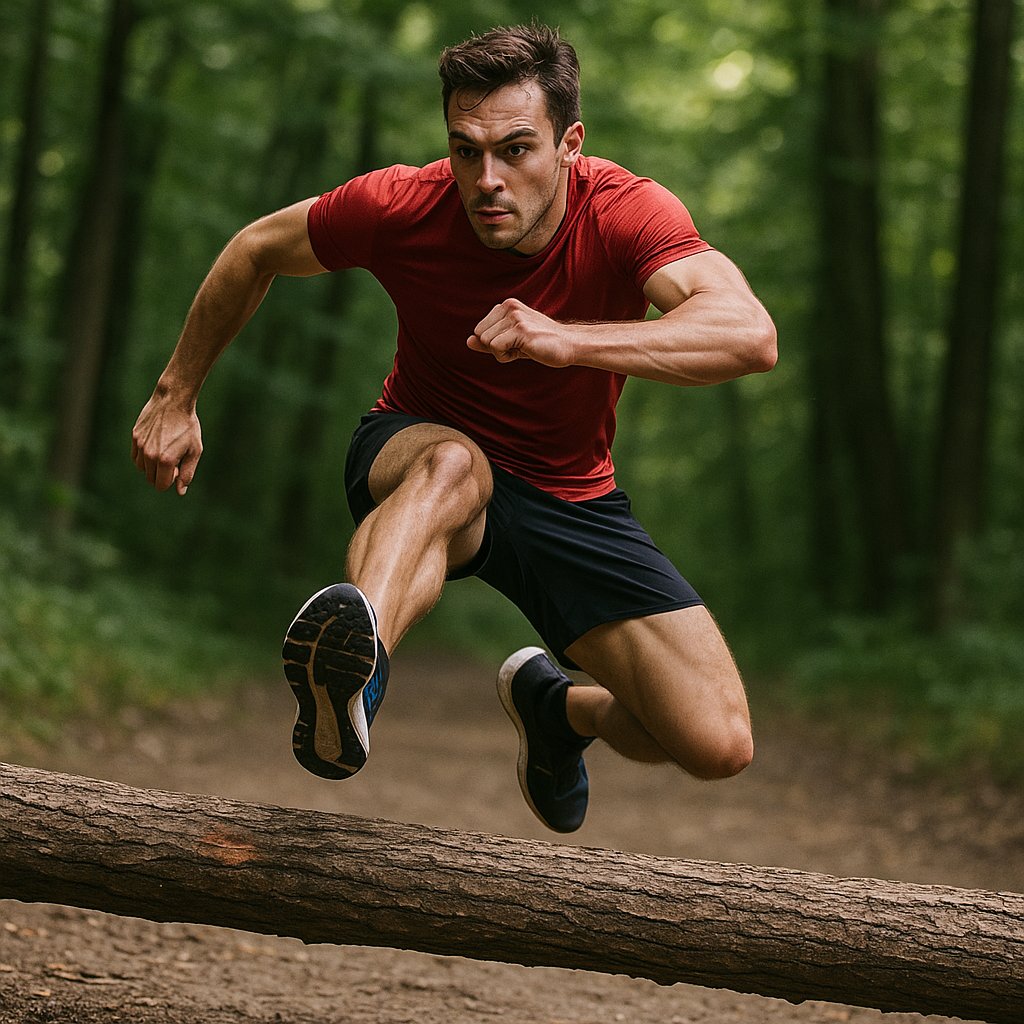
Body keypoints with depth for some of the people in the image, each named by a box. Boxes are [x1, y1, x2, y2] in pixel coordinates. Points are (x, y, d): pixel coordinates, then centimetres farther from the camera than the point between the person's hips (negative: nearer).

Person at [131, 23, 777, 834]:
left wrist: (569, 340, -53)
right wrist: (177, 396, 6)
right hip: (417, 454, -1)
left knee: (719, 745, -13)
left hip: (572, 501, 1)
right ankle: (354, 677, -67)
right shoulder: (400, 206, -19)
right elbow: (258, 251, 1)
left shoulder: (626, 213, -23)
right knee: (454, 462, -41)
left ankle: (556, 705, 19)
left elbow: (751, 336, -41)